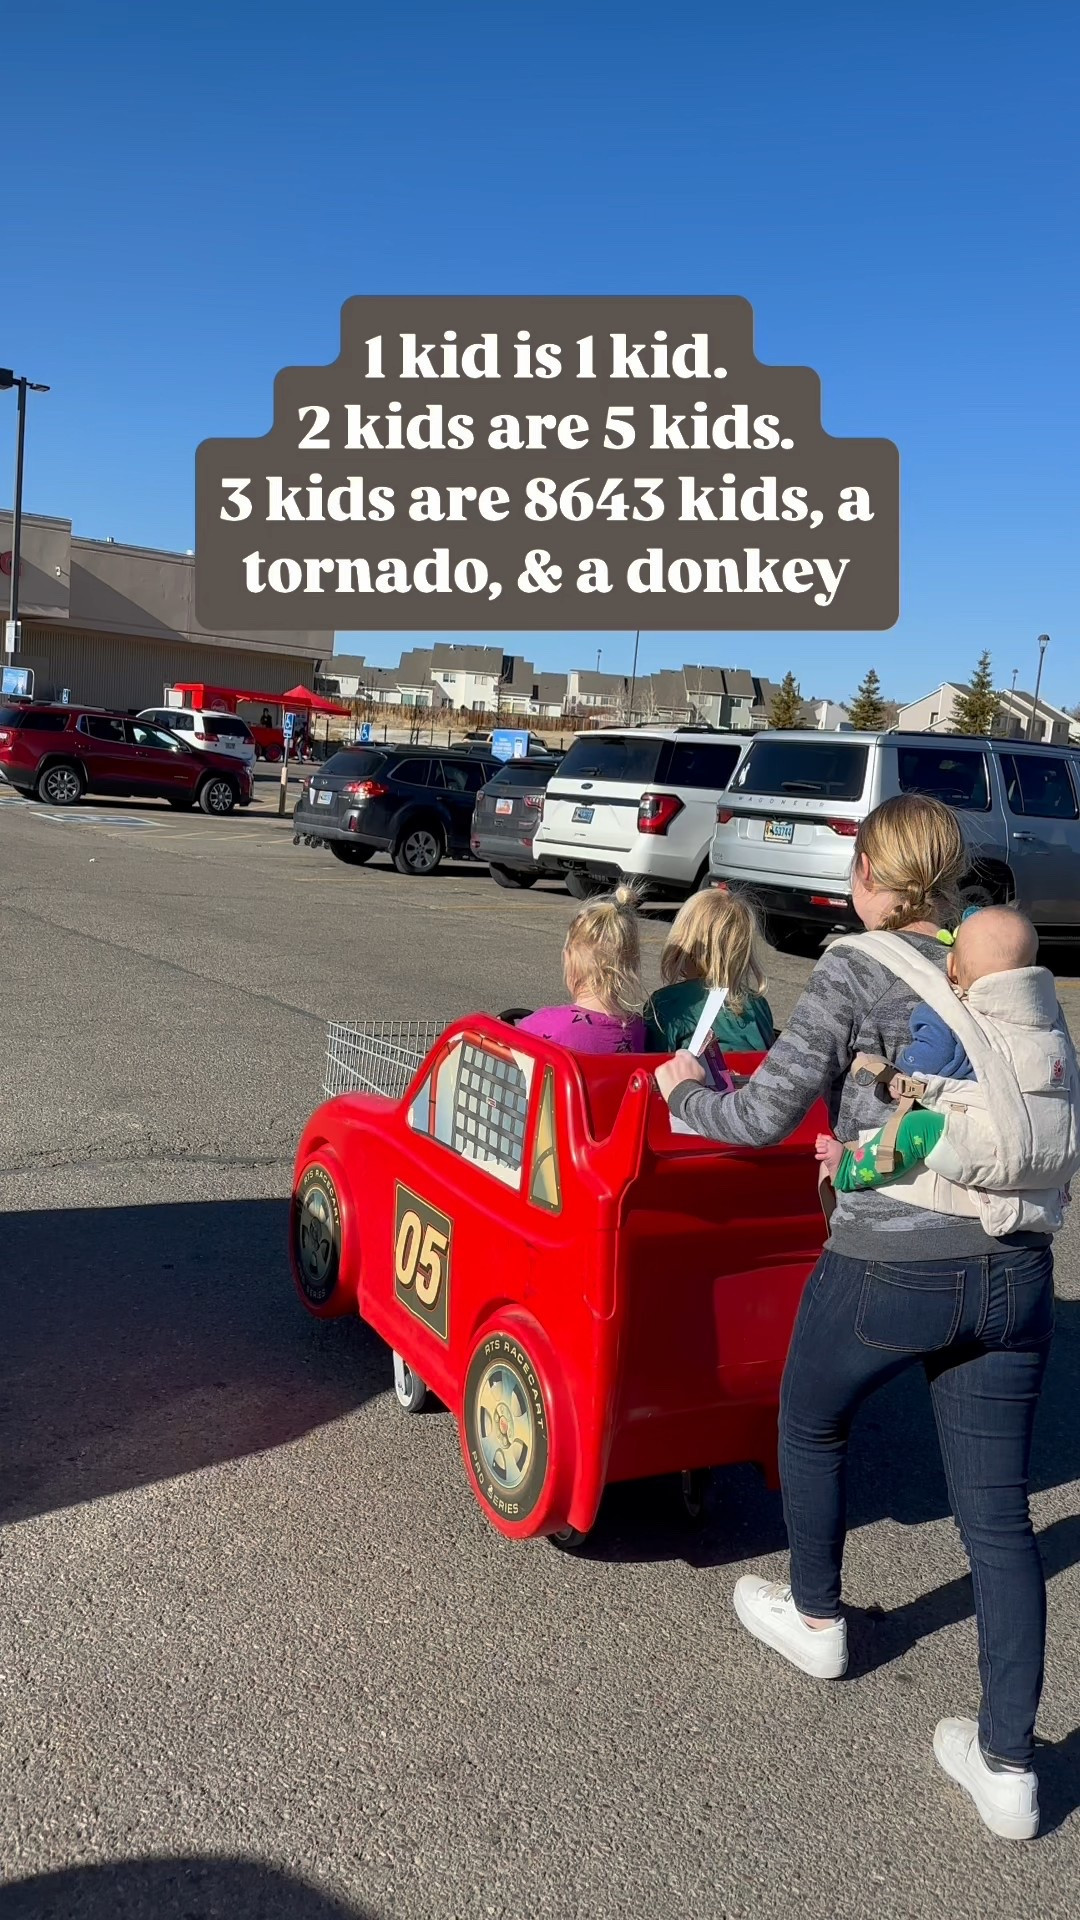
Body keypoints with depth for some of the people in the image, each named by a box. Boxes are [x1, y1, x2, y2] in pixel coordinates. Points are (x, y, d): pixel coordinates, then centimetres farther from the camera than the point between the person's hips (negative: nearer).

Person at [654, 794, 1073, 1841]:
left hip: (887, 1269, -5)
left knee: (810, 1428, 25)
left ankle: (817, 1620, 45)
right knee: (996, 1511, 13)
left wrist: (685, 1092, 8)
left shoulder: (854, 971, -7)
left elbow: (768, 1113, -11)